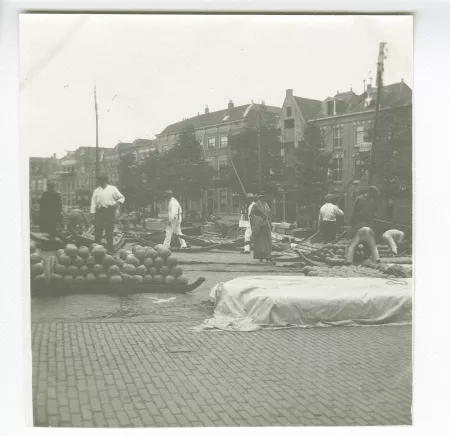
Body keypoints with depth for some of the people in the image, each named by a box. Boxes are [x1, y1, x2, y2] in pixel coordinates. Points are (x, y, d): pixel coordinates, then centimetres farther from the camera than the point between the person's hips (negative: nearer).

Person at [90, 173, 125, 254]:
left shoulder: (113, 189, 7)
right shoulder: (96, 191, 12)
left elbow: (121, 197, 10)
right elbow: (93, 203, 9)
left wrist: (118, 203, -9)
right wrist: (93, 213, -1)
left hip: (109, 212, -2)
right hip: (99, 212, 2)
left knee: (109, 233, 1)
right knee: (98, 232, -1)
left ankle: (109, 250, 6)